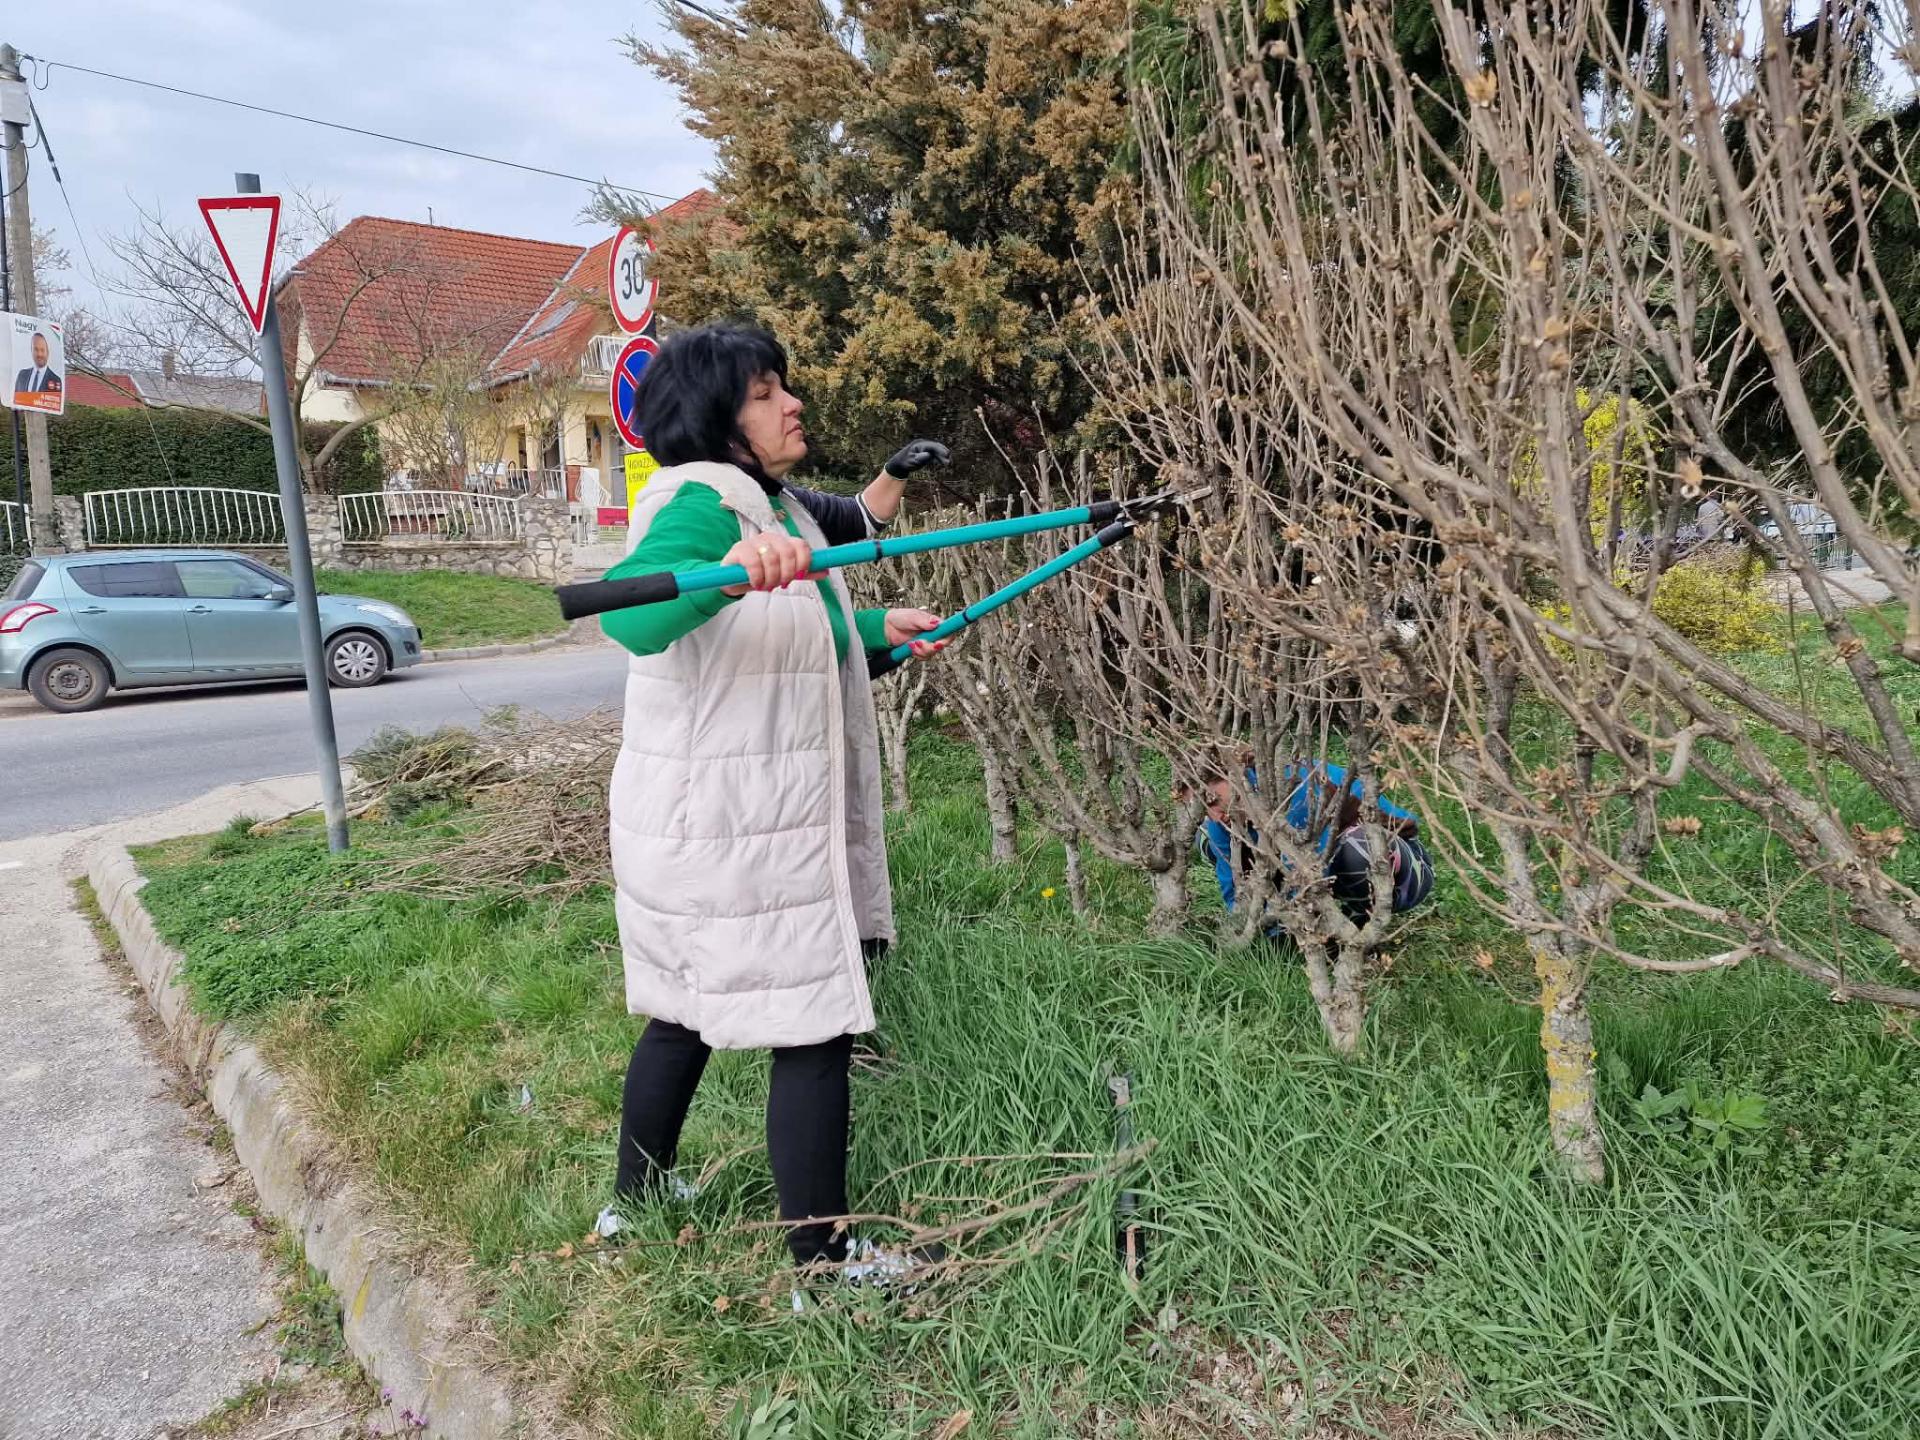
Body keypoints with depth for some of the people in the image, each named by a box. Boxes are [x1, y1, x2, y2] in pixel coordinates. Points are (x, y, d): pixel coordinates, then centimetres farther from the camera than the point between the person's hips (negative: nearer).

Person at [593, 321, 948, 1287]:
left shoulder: (771, 505, 14)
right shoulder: (700, 503, -17)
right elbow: (632, 612, -38)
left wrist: (878, 628, 39)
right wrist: (727, 575, -56)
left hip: (711, 821, 10)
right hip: (733, 828, -10)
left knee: (687, 1011, 21)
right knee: (816, 1026, -1)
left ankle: (635, 1201, 39)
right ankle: (822, 1256, 13)